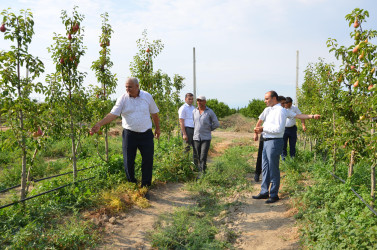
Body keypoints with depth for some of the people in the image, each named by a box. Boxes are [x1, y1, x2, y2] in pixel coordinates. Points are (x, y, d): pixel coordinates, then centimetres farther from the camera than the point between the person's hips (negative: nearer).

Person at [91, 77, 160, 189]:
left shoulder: (147, 96, 2)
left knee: (148, 160, 2)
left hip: (146, 134, 1)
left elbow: (154, 113, 13)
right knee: (128, 161, 3)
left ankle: (145, 186, 16)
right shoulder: (123, 98, -3)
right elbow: (113, 114, -10)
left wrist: (157, 128, 19)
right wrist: (99, 124, -23)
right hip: (129, 134, -1)